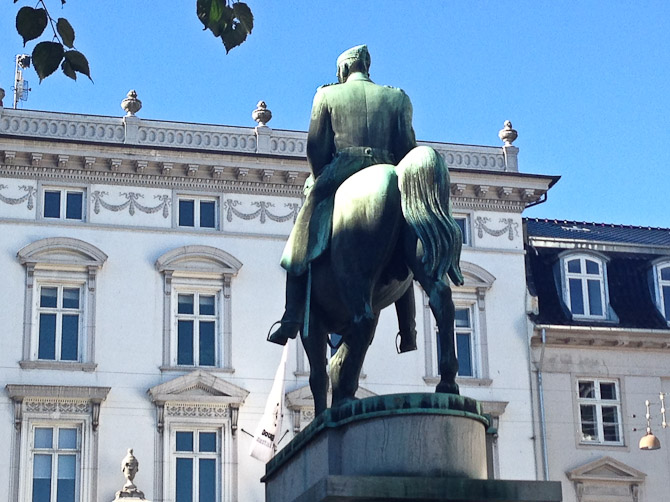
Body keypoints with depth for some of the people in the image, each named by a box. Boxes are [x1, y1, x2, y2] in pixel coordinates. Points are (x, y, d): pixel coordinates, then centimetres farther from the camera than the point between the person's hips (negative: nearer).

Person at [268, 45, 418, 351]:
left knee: (302, 245, 4)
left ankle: (292, 319, -12)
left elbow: (315, 147, 6)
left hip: (340, 174, -2)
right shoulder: (397, 98, 15)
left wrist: (321, 182, 18)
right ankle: (408, 333, 5)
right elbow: (407, 148, 7)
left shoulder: (327, 95, 11)